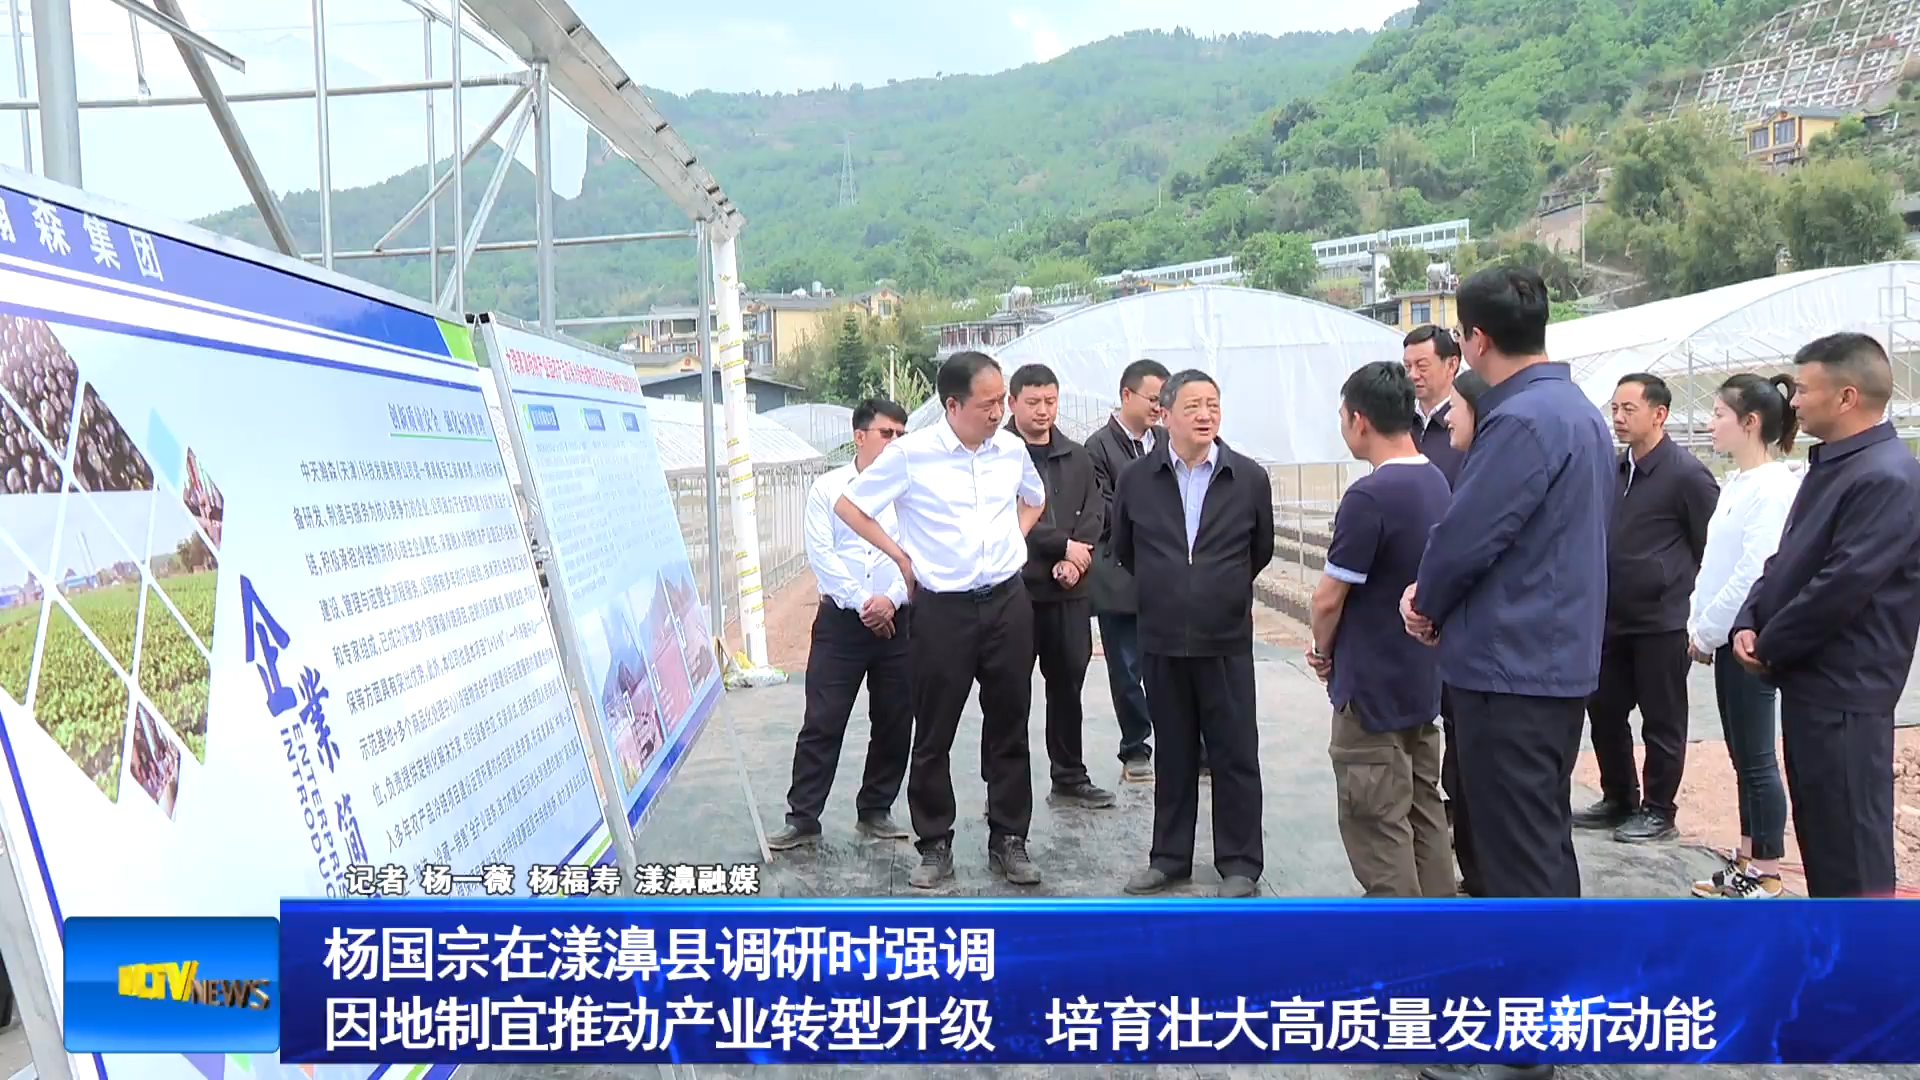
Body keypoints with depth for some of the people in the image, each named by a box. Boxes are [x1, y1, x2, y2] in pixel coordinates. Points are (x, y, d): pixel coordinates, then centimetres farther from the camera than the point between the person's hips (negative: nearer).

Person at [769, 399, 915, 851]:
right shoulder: (828, 488, 4)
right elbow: (820, 553, -4)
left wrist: (891, 598, -16)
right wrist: (861, 603, -11)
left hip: (898, 619, 2)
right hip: (840, 619, -1)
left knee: (894, 723, 8)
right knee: (822, 721, -2)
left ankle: (875, 811, 23)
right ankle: (802, 817, 6)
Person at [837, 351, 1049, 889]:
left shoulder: (1012, 448, 3)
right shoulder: (910, 453, -10)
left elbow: (1034, 498, 24)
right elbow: (848, 505, -1)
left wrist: (1012, 540, 8)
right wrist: (900, 556, -3)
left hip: (1007, 601, 3)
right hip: (943, 608, -3)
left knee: (1009, 728, 9)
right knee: (934, 734, 5)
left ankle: (1008, 841, 21)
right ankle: (934, 845, 18)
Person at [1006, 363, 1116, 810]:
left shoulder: (1077, 457, 12)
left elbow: (1093, 515, 6)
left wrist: (1075, 560, -10)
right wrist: (1062, 545, -11)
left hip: (1068, 589, 5)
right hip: (1015, 590, -5)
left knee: (1068, 684, 13)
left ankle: (1070, 777, 25)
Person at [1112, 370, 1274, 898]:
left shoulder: (1250, 478, -4)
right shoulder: (1136, 480, 0)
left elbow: (1261, 550, 11)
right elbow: (1123, 549, 14)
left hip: (1227, 641, -2)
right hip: (1162, 641, 2)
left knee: (1235, 755, 5)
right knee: (1173, 755, 13)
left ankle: (1239, 863, 17)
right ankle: (1170, 857, 24)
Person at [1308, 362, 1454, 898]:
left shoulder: (1369, 497, -22)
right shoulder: (1438, 482, 5)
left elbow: (1329, 597, -18)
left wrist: (1323, 651, 3)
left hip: (1372, 687, -9)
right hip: (1424, 678, 9)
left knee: (1377, 826, 1)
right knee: (1423, 811, 17)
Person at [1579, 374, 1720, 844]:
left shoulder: (1687, 474, -12)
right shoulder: (1615, 470, 9)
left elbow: (1712, 548, -8)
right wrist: (1596, 602, 13)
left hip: (1662, 624, -7)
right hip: (1614, 620, 7)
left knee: (1661, 724, 5)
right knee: (1604, 712, 13)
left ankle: (1659, 812, 18)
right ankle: (1619, 801, 28)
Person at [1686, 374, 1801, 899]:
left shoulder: (1774, 486, -16)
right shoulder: (1737, 483, 12)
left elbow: (1756, 571, -20)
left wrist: (1708, 631, -13)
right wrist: (1700, 626, 9)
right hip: (1727, 636, 9)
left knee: (1756, 758, -1)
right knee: (1743, 756, 14)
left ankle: (1766, 874, 9)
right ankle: (1747, 861, 23)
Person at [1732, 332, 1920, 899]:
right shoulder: (1829, 465, 14)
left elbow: (1844, 585, -24)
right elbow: (1786, 559, 17)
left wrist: (1770, 645, -12)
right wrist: (1750, 622, 1)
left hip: (1844, 687, -10)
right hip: (1810, 678, 10)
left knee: (1851, 833, -1)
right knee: (1819, 826, 19)